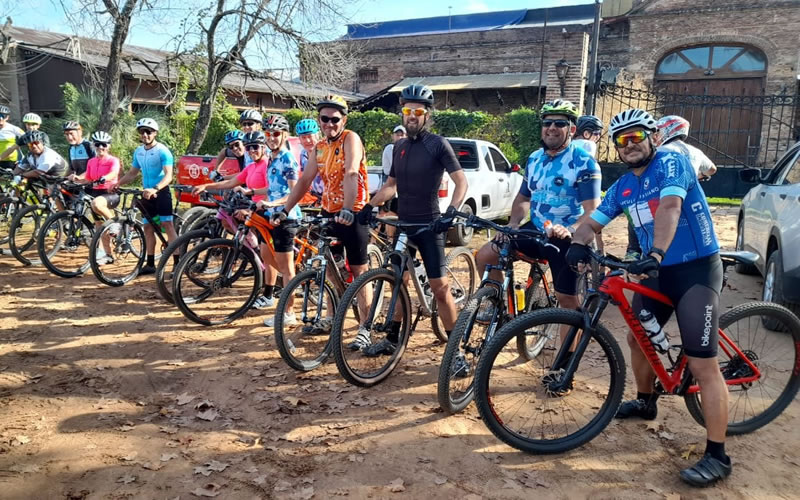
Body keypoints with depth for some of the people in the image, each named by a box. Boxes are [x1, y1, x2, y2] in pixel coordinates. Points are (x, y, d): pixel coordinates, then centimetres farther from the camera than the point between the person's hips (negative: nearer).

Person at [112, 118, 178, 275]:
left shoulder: (162, 151, -13)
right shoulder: (138, 152, 9)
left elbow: (168, 175, -22)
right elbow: (133, 172, 18)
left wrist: (155, 189, -37)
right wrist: (118, 183, 2)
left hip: (161, 193, -7)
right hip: (146, 193, 7)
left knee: (168, 226, -11)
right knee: (148, 228, 10)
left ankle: (177, 263, -11)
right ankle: (150, 264, 18)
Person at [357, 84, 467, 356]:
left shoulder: (438, 144, -8)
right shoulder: (399, 146, 10)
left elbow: (461, 182, -12)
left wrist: (450, 212, -27)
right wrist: (370, 206, 8)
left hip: (429, 225, -6)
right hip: (403, 224, 6)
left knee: (439, 287, -7)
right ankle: (392, 340, 27)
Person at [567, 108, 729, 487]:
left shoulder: (671, 162, -13)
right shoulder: (622, 187, 8)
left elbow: (669, 207, -29)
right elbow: (592, 222, 5)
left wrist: (656, 253, -44)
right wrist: (577, 244, -17)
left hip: (696, 269, -8)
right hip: (657, 270, 8)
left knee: (702, 364, -10)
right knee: (638, 338, 20)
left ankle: (717, 455, -1)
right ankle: (645, 402, 46)